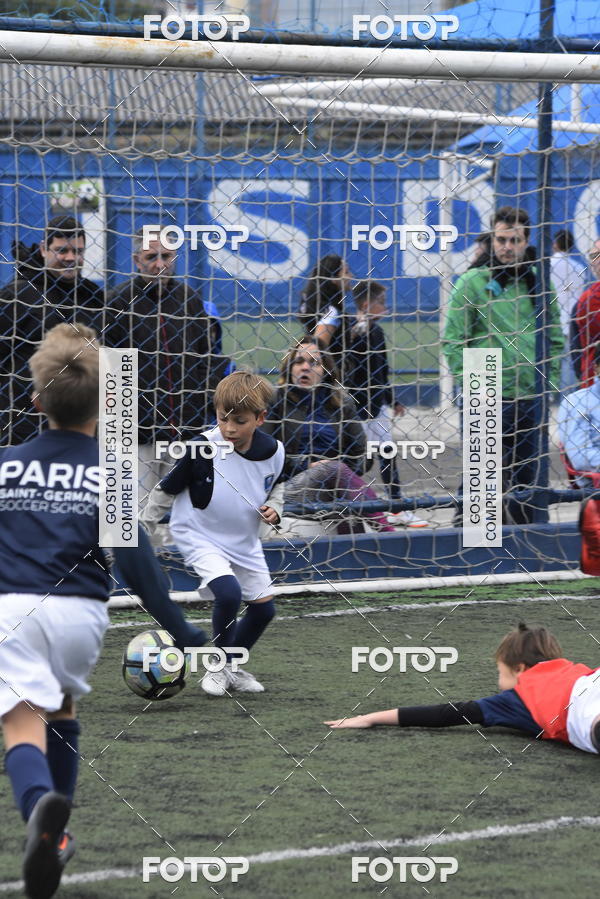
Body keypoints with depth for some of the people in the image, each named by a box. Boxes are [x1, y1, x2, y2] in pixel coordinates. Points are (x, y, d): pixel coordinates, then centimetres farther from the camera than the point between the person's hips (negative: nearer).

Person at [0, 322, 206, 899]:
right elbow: (136, 562, -1)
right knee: (63, 709, 27)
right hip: (80, 611, 1)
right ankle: (54, 835, 31)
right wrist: (182, 633, 3)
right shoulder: (111, 472, 6)